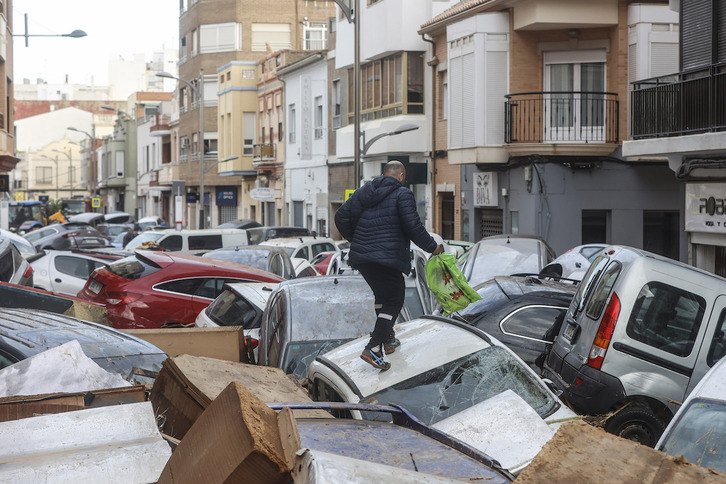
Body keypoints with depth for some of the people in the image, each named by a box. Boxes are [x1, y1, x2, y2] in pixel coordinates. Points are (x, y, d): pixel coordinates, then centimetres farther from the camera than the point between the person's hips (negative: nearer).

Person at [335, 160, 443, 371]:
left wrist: (356, 240, 27)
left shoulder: (364, 191, 15)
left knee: (382, 295, 26)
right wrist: (433, 247, 1)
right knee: (393, 301, 0)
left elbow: (341, 217, 12)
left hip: (361, 256, 7)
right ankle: (373, 349, -14)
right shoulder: (402, 194, -3)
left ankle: (388, 339, 33)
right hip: (387, 258, -7)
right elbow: (413, 227, -12)